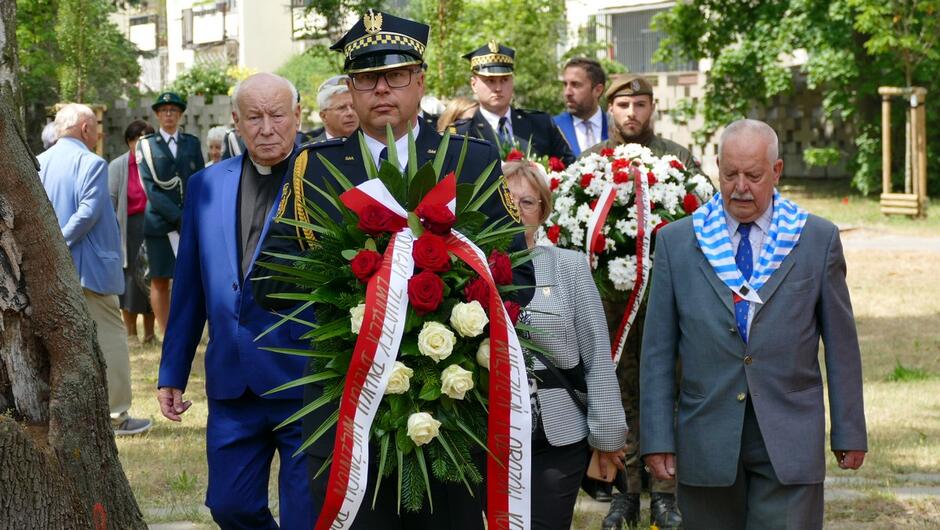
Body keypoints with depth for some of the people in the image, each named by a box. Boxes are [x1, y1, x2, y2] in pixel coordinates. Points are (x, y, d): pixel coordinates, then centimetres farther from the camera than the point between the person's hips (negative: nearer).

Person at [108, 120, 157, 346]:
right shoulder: (117, 166, 1)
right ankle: (130, 333, 9)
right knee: (130, 277, 1)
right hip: (130, 228, -2)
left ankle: (149, 333, 13)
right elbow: (110, 200, -1)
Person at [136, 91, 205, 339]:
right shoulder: (146, 145, 6)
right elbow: (151, 188, -4)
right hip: (159, 222, -1)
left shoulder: (192, 143, 15)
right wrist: (178, 217, -13)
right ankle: (167, 336, 6)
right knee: (160, 281, 0)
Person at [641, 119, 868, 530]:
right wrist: (656, 438, 0)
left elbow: (841, 343, 7)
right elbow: (658, 350, 5)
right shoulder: (676, 242, 5)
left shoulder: (818, 240, 5)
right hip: (706, 445, 1)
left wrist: (849, 432, 6)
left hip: (789, 444, -1)